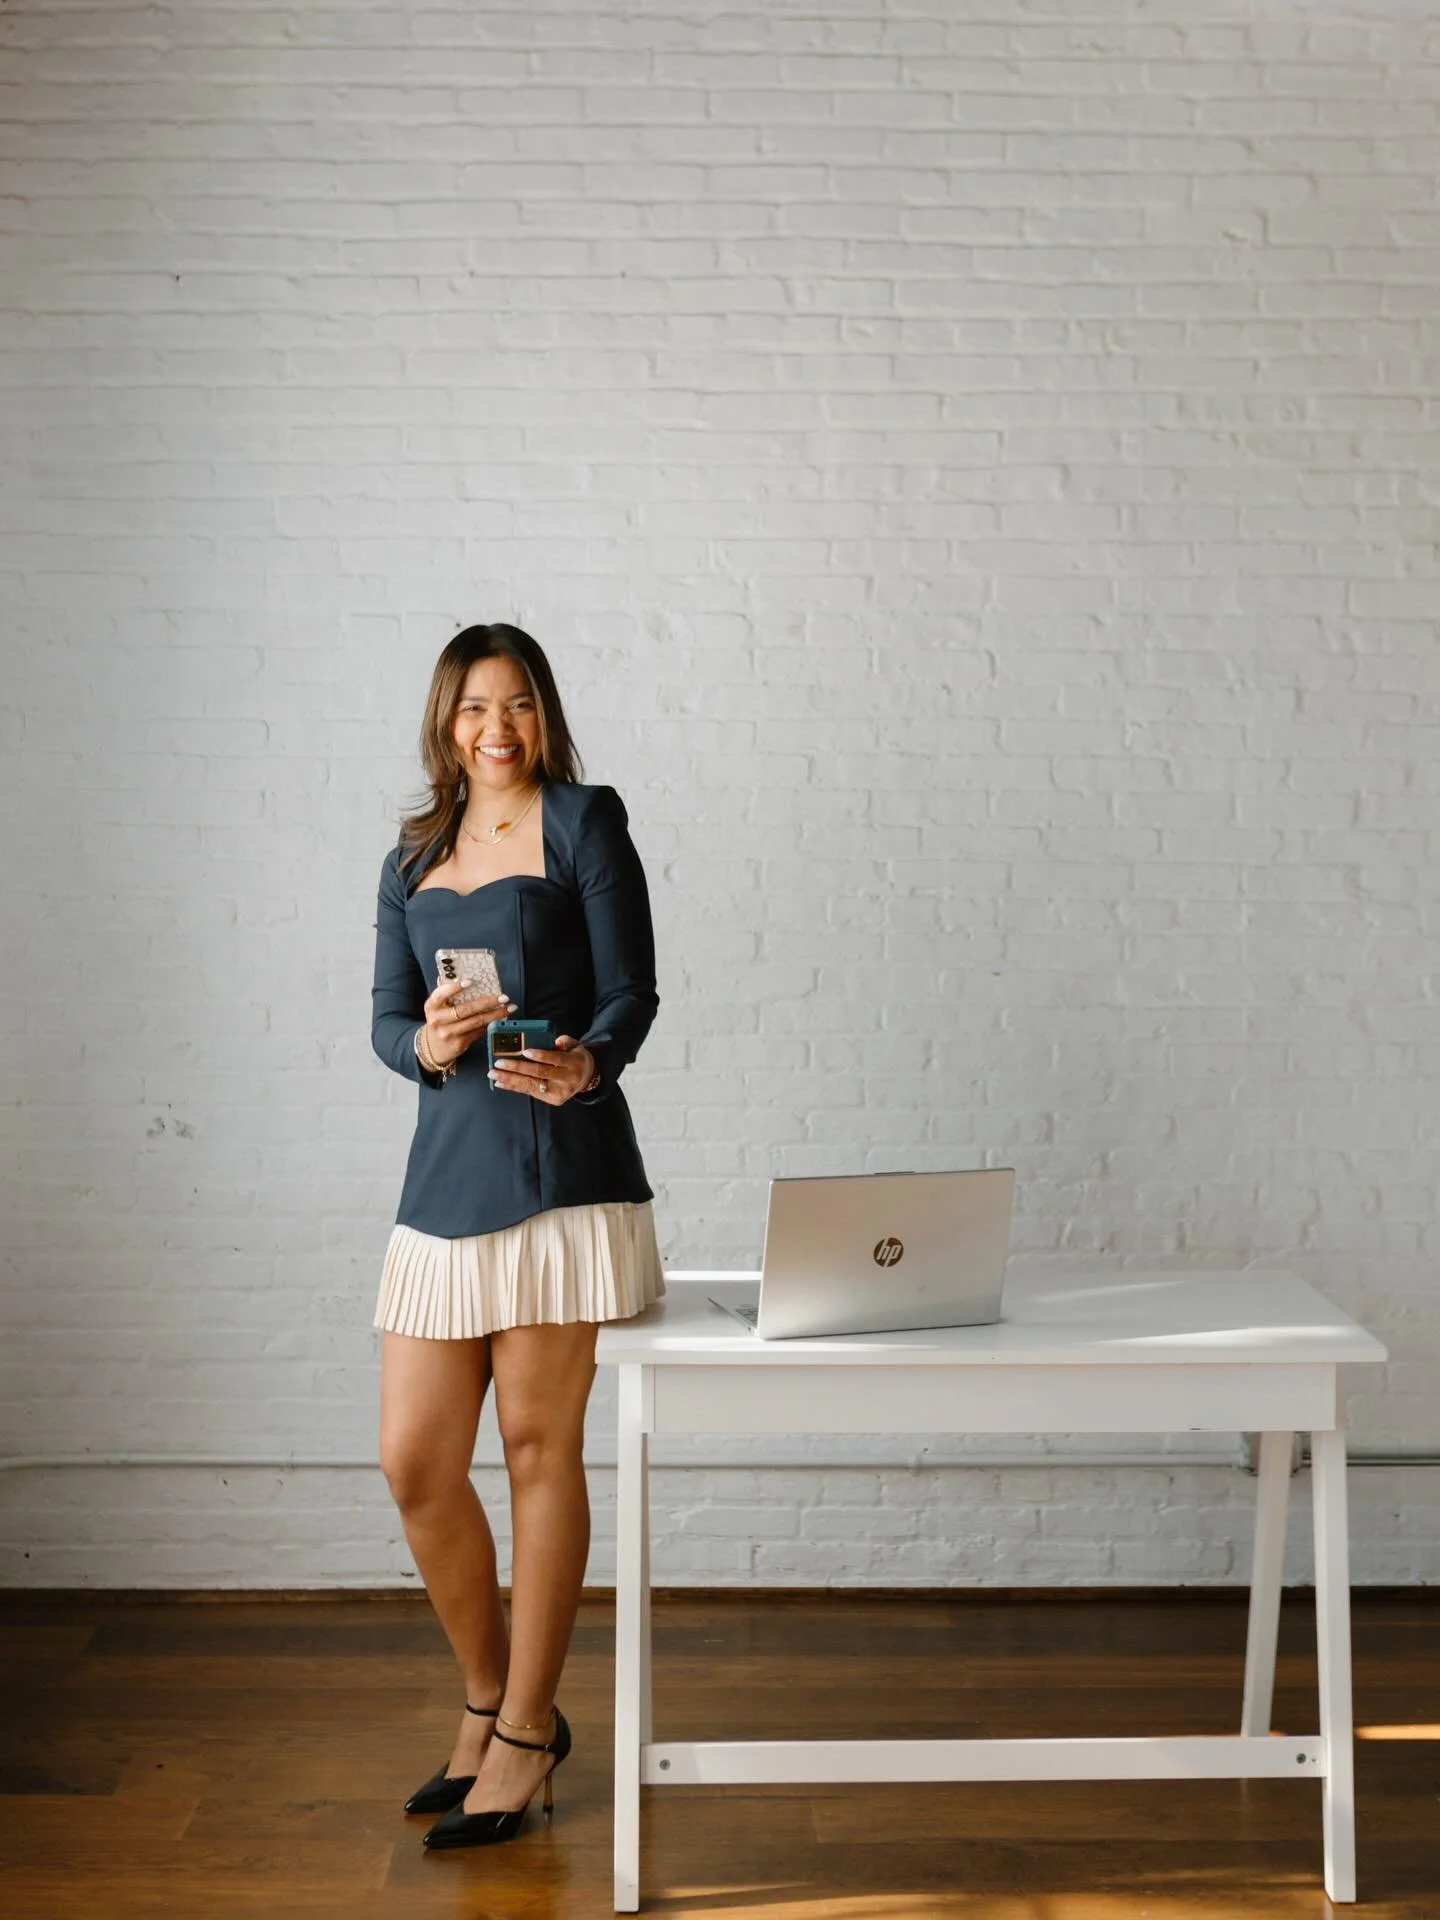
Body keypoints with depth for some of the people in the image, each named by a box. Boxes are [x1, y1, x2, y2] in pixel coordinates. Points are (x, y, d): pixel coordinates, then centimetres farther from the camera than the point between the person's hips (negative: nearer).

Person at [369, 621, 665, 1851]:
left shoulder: (584, 820, 2)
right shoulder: (413, 856, 17)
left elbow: (632, 993, -3)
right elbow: (385, 1019, 10)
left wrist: (584, 1066, -24)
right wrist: (428, 1042, -13)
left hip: (563, 1165, -5)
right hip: (448, 1173, 5)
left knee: (539, 1446, 2)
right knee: (415, 1465, 4)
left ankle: (525, 1732, 16)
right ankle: (488, 1702, 26)